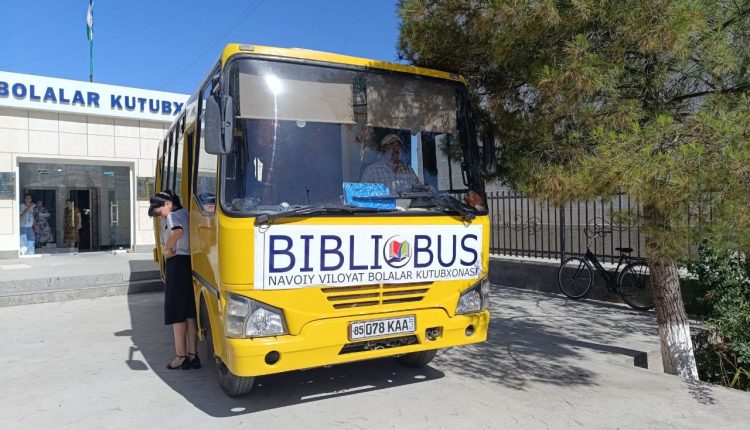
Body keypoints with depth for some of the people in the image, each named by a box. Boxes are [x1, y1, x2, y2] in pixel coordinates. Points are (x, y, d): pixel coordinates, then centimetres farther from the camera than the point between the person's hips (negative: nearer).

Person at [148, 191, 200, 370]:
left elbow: (177, 232, -32)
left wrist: (168, 249, -18)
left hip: (178, 264, -8)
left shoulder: (173, 216, -10)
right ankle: (192, 355, 15)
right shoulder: (185, 214, 17)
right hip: (191, 263, 8)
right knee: (190, 312, 11)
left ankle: (181, 356, 5)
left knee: (176, 313, 0)